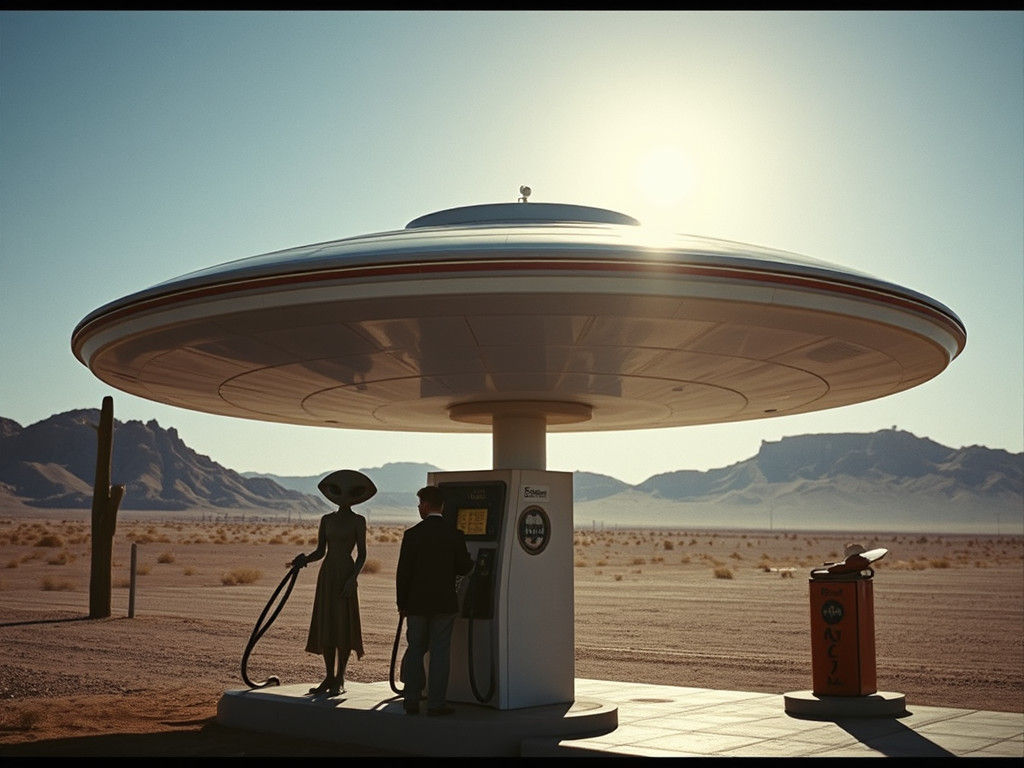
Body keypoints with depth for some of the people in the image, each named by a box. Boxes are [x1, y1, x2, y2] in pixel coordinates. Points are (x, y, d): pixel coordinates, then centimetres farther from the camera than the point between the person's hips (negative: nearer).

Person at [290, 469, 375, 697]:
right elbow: (320, 551, 13)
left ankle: (340, 680, 4)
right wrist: (303, 560, -6)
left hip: (346, 573, -5)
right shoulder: (326, 520, 12)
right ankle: (329, 678, 14)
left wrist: (353, 578, -16)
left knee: (344, 625, -5)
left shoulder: (358, 521, 0)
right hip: (327, 574, 5)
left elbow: (362, 554, -4)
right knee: (325, 626, 5)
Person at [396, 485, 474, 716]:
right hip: (444, 603, 0)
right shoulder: (455, 535, -4)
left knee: (415, 650, 11)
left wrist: (402, 604, 4)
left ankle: (412, 701, 13)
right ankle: (436, 703, 3)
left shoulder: (412, 535, -7)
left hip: (417, 603, 0)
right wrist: (469, 560, 22)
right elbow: (463, 568, -2)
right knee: (440, 652, 4)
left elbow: (403, 572, -5)